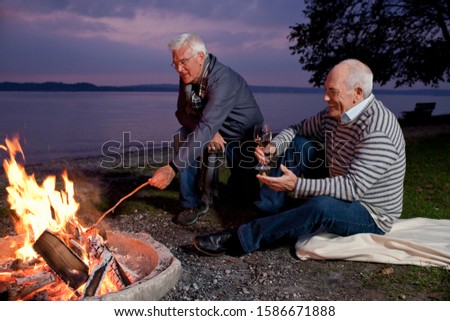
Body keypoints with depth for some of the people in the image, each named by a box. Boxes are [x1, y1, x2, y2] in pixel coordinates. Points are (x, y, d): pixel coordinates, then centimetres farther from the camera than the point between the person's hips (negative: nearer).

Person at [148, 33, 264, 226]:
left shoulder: (223, 80, -34)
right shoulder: (187, 77, -11)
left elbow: (206, 127, -43)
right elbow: (182, 113, -6)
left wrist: (173, 168, -50)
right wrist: (209, 132, -28)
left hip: (245, 139, -5)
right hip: (218, 135, 5)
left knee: (248, 195, -4)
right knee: (183, 138, -23)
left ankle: (238, 180, 33)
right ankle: (192, 204, -13)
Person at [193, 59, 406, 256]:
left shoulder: (378, 133, -28)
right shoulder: (335, 113, -3)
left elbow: (354, 187, -34)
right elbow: (297, 130, 6)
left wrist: (297, 185, -40)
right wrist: (273, 147, -16)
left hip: (370, 215, -8)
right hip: (339, 191, 8)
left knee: (320, 206, -39)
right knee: (298, 144, -4)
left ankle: (240, 240, -28)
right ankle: (269, 210, -9)